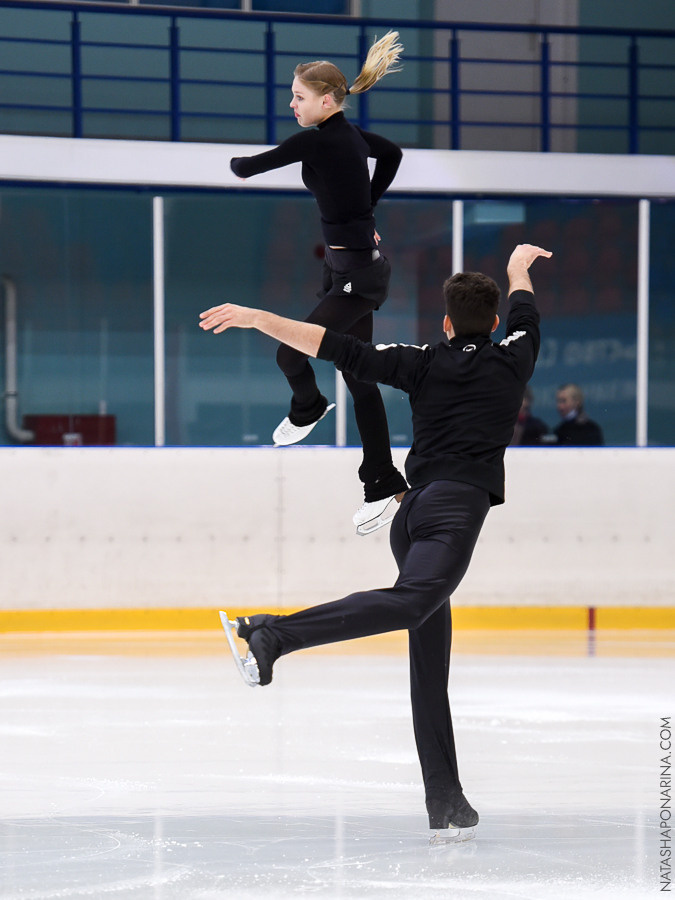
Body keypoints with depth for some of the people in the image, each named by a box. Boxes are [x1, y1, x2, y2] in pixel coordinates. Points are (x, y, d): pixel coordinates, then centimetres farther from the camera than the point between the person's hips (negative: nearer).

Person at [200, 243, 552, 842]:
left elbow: (340, 348, 6)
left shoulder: (425, 365, 15)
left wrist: (259, 318, 7)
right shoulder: (512, 362, 15)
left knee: (430, 661, 5)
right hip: (458, 506, -5)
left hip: (414, 511, 5)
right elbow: (525, 318, 39)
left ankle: (446, 804, 6)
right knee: (414, 599, -29)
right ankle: (276, 634, -48)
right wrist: (519, 271, 59)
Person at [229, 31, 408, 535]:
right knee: (358, 375, 11)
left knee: (291, 352, -11)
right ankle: (383, 484, 15)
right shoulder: (348, 134, 7)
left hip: (358, 273, -10)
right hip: (349, 266, 10)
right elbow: (391, 154, 28)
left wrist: (239, 165, 12)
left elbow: (251, 167, -11)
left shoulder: (318, 140, -19)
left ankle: (307, 410, 23)